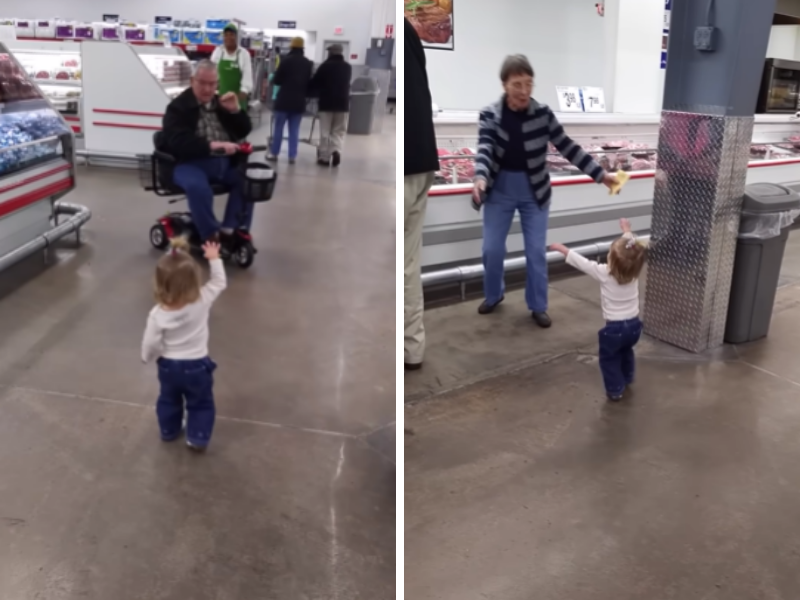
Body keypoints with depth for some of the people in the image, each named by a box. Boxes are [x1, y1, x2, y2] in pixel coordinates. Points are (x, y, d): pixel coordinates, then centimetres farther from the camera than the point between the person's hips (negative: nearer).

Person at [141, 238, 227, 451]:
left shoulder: (158, 314, -25)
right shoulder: (203, 300, -24)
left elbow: (151, 344, -16)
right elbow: (220, 282, -6)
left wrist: (147, 357, 5)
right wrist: (214, 259, 3)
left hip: (168, 366, 1)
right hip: (197, 365, -1)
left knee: (168, 400, 28)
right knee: (201, 403, 22)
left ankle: (169, 432, 47)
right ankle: (198, 439, 25)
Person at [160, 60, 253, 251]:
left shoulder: (221, 103, 16)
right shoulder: (178, 107, -2)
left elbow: (244, 131, 16)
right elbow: (178, 142, -18)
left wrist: (235, 110, -4)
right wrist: (212, 145, -32)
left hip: (224, 162, 6)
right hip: (191, 163, -5)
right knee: (198, 186, -36)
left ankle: (230, 231, -15)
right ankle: (212, 237, -20)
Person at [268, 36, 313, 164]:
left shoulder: (286, 60, -9)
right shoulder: (308, 63, 5)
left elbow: (277, 80, -5)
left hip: (284, 99, -3)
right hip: (299, 101, 3)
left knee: (278, 127, 6)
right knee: (294, 130, 5)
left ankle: (274, 153, 10)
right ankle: (292, 156, 4)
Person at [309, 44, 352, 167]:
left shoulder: (326, 65, -5)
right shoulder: (348, 67, 8)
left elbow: (315, 82, -2)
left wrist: (311, 93, 15)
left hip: (327, 103, -3)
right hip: (343, 103, 3)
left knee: (325, 132, 5)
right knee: (339, 131, 9)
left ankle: (325, 157, 5)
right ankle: (336, 150, -15)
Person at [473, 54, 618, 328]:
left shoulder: (543, 114, -9)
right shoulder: (489, 115, -10)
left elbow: (568, 147, -5)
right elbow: (484, 150, -21)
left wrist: (600, 174, -9)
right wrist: (480, 178, -42)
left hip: (534, 191, 0)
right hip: (500, 190, 0)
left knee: (537, 251, 4)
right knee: (492, 249, 5)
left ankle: (538, 307, 21)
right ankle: (493, 295, 32)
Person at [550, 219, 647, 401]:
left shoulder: (604, 273, -21)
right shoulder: (634, 270, -9)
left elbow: (582, 263, -11)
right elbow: (633, 250, 9)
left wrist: (562, 249, 1)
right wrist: (627, 231, 25)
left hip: (614, 328, -5)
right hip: (634, 325, 5)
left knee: (609, 358, 17)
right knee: (626, 351, 31)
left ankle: (615, 390, 20)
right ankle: (626, 379, 50)